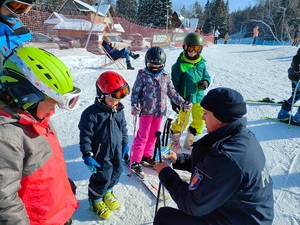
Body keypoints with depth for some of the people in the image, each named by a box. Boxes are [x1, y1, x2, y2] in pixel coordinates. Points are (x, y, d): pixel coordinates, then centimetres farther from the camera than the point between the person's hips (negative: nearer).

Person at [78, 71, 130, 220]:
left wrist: (125, 145, 14)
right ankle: (95, 200, 31)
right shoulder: (92, 113, -21)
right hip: (101, 153, -6)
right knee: (102, 177, 2)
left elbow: (123, 129, 11)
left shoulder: (119, 110, -1)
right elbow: (85, 136, -17)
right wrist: (87, 155, -16)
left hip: (116, 151, 6)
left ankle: (107, 192, 47)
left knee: (116, 173, 18)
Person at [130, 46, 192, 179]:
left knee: (153, 134, 15)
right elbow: (135, 92, -5)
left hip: (160, 111, 5)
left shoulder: (166, 77, 6)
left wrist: (182, 103, 7)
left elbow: (172, 93, 13)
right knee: (143, 136, -1)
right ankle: (135, 161, 11)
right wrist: (135, 106, -18)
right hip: (146, 111, -5)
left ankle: (147, 155, 33)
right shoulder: (142, 75, -6)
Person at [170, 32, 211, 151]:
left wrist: (206, 82, -9)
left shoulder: (201, 63, 1)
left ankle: (189, 141, 34)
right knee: (182, 121, 5)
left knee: (200, 121, 13)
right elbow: (174, 84, -9)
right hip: (185, 99, -5)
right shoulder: (180, 64, -12)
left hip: (199, 98, 5)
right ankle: (174, 140, 32)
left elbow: (206, 76, 15)